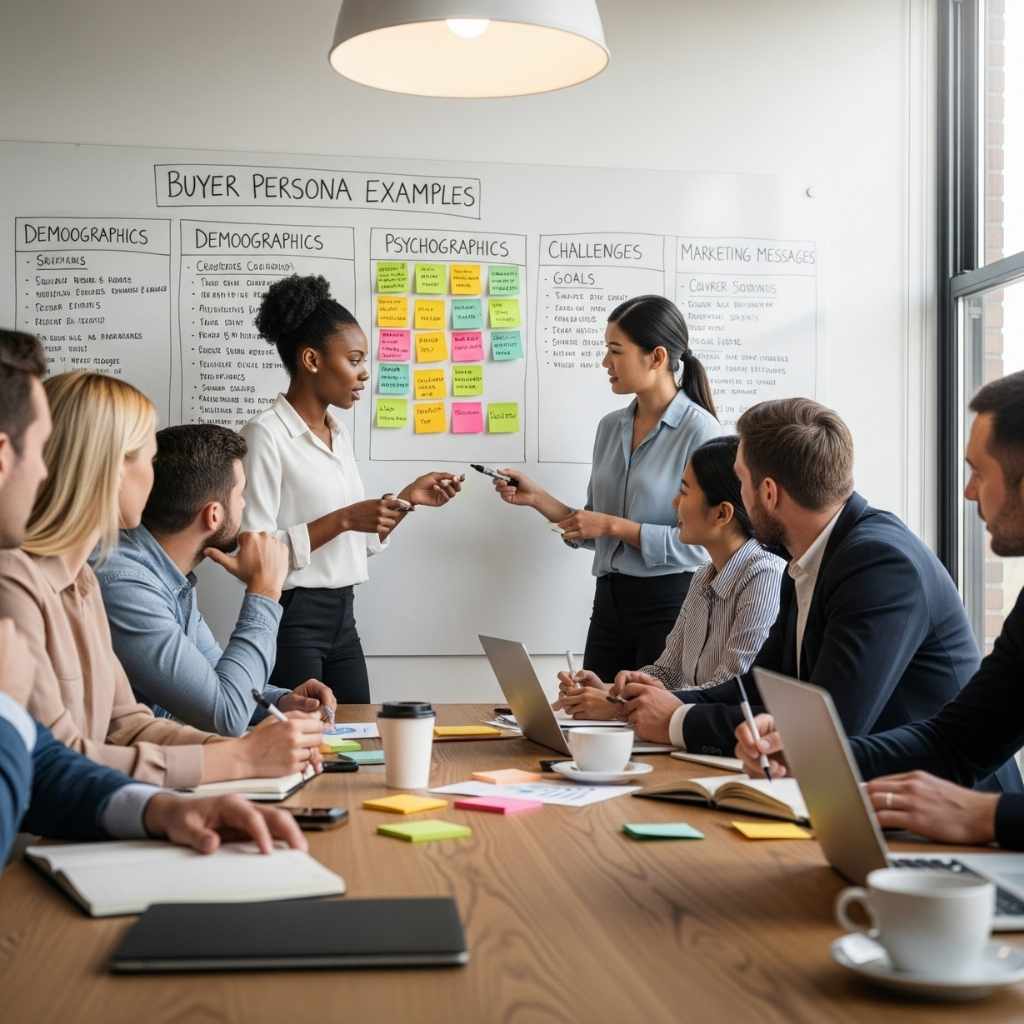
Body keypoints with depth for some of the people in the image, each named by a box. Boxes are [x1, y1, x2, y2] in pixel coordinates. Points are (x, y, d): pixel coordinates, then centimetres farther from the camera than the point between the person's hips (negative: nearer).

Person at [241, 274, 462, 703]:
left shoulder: (339, 434, 12)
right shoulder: (265, 434, -13)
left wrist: (407, 499, 4)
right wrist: (343, 520, -21)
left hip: (343, 618, 8)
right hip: (290, 619, -8)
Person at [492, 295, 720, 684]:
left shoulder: (699, 430, -11)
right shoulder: (610, 427, 9)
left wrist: (613, 525, -14)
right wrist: (536, 497, 4)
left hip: (670, 603, -6)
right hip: (610, 600, 6)